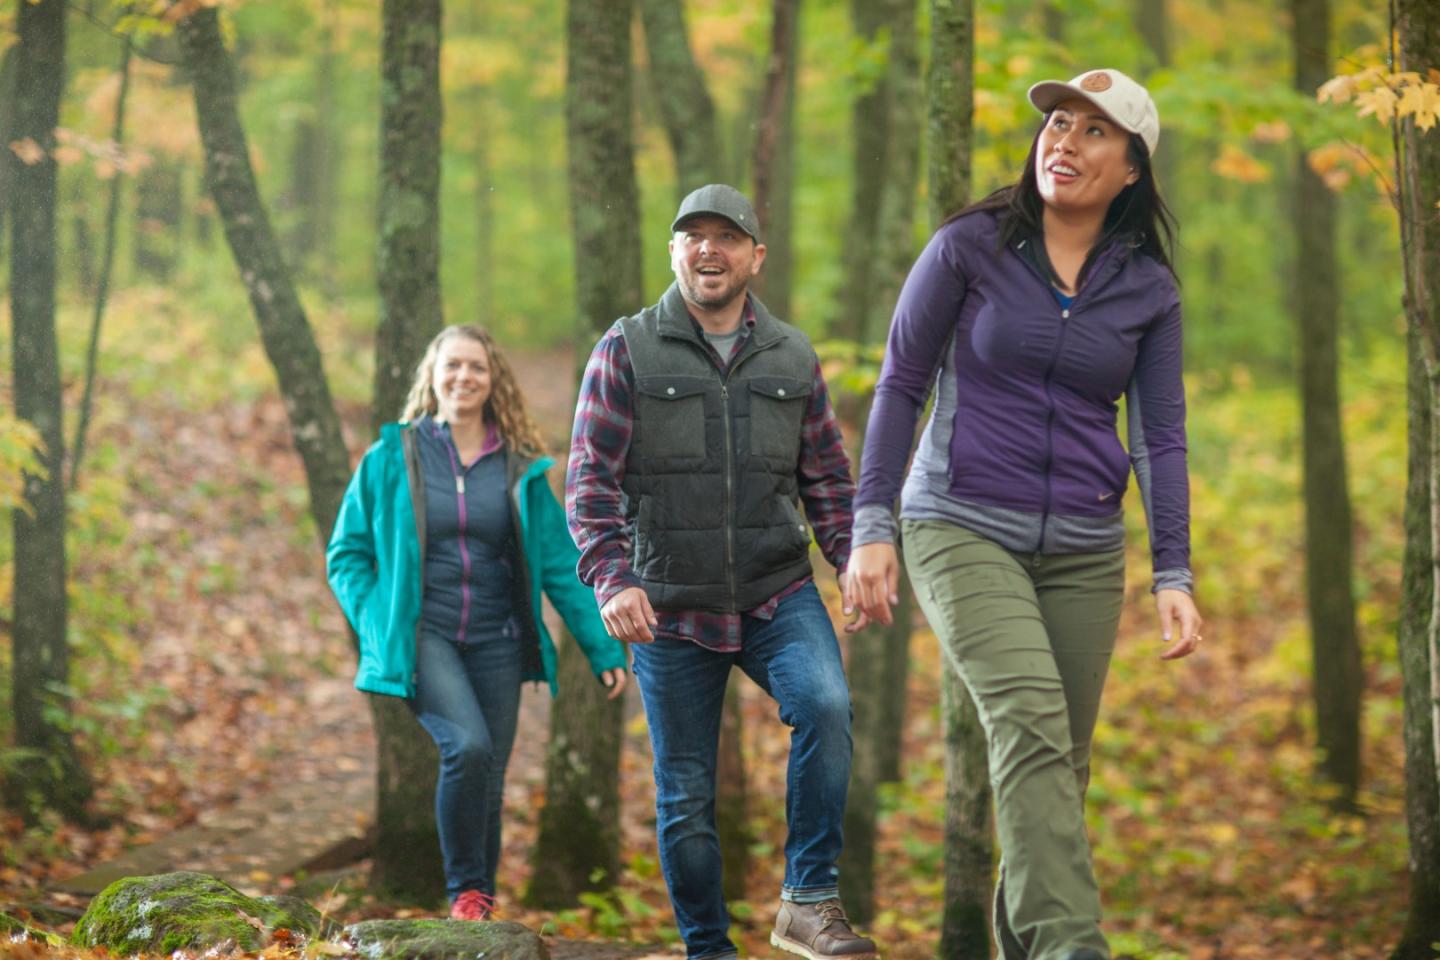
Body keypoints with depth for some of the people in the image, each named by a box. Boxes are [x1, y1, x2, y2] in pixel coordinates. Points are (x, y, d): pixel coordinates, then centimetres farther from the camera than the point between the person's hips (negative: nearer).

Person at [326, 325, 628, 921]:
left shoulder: (520, 470, 7)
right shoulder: (391, 458, 1)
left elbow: (560, 566, 7)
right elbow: (346, 554, 6)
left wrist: (604, 649, 2)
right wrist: (377, 627, -8)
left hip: (496, 642, 3)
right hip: (423, 638, -3)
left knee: (489, 778, 3)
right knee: (468, 745, -25)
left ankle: (481, 914, 18)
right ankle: (465, 891, -8)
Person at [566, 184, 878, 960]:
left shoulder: (792, 358, 10)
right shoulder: (629, 350, 1)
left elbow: (827, 479, 14)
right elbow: (591, 479, -4)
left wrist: (855, 559, -2)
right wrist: (612, 580, -17)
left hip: (779, 595, 1)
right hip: (671, 607, -1)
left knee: (826, 705, -26)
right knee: (686, 794, 4)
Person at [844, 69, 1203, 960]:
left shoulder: (1149, 290, 5)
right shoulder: (969, 248, -2)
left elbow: (1161, 437, 6)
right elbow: (901, 385, 1)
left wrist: (1174, 574, -2)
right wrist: (871, 526, -5)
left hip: (1083, 550, 4)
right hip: (962, 528, -4)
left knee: (1064, 759, 4)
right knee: (1030, 720, -23)